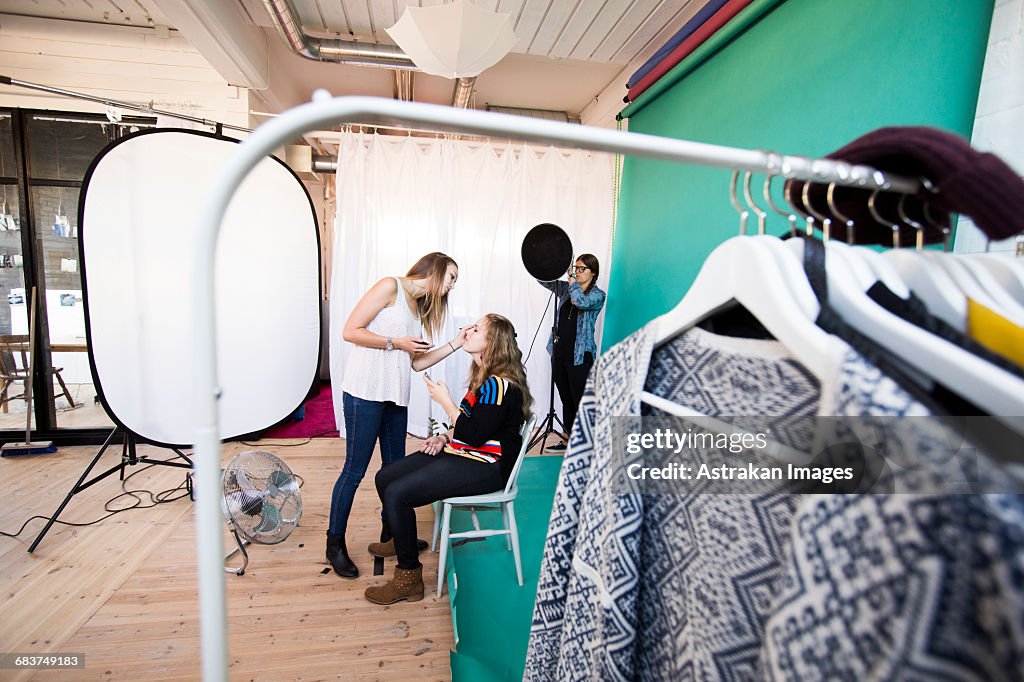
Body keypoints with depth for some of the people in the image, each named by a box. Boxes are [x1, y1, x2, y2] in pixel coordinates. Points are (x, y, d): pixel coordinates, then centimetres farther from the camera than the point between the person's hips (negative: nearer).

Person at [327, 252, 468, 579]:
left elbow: (417, 362, 13)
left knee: (395, 467, 14)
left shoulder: (418, 306, 18)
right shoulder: (390, 286, -5)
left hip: (395, 396, 8)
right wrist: (396, 343, -11)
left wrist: (455, 343, 7)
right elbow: (350, 331, -12)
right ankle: (335, 543, 19)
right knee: (355, 470, 1)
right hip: (365, 392, -8)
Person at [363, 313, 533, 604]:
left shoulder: (498, 384, -22)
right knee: (384, 478, 10)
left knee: (397, 494, -20)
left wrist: (445, 401, -15)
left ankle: (408, 579, -2)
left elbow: (474, 435, -24)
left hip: (485, 468, -10)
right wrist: (446, 437, 4)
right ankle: (400, 540, 37)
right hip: (463, 454, 10)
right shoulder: (485, 376, 10)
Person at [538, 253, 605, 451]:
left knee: (581, 401, -1)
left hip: (580, 355, -6)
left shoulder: (597, 295, -4)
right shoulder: (565, 288, 12)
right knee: (566, 399, 15)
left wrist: (572, 279, -13)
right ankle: (567, 440, 27)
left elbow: (582, 302, -24)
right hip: (559, 352, 6)